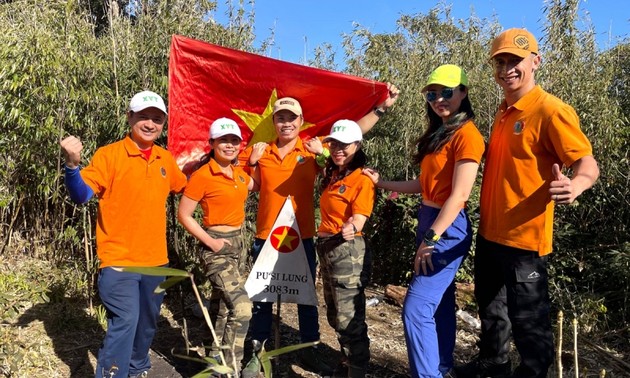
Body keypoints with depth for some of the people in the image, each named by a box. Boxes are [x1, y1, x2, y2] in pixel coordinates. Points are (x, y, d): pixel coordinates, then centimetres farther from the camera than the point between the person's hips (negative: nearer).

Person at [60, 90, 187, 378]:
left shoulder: (166, 159, 6)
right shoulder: (109, 154, -10)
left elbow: (182, 187, 26)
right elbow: (81, 195, -20)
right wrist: (73, 165, -36)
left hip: (156, 260, 6)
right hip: (120, 260, -6)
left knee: (147, 324, 20)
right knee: (124, 324, -14)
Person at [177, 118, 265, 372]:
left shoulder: (238, 173, 5)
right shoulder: (202, 176, -15)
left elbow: (257, 186, 23)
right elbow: (183, 215, -12)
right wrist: (209, 241, -16)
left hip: (238, 243, 8)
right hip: (217, 247, -8)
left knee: (225, 307, 19)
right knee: (242, 308, -18)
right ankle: (230, 368, -4)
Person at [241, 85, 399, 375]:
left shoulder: (313, 149, -3)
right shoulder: (261, 152, -1)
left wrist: (382, 108, -16)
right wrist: (252, 162, -7)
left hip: (302, 237, 0)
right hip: (266, 237, 1)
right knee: (262, 297, 12)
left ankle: (309, 350, 29)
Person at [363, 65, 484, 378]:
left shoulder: (466, 134, -14)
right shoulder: (437, 133, 14)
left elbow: (459, 195, -19)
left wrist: (430, 239, -20)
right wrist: (381, 183, 16)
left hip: (447, 228, -9)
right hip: (428, 221, 10)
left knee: (416, 309, -11)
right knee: (439, 302, 18)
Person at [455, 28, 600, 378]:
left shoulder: (551, 111, -14)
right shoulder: (503, 112, 10)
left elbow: (587, 163, -19)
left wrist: (575, 185, -39)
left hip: (524, 236, -8)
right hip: (490, 232, 9)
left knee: (527, 320, 4)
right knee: (490, 307, 23)